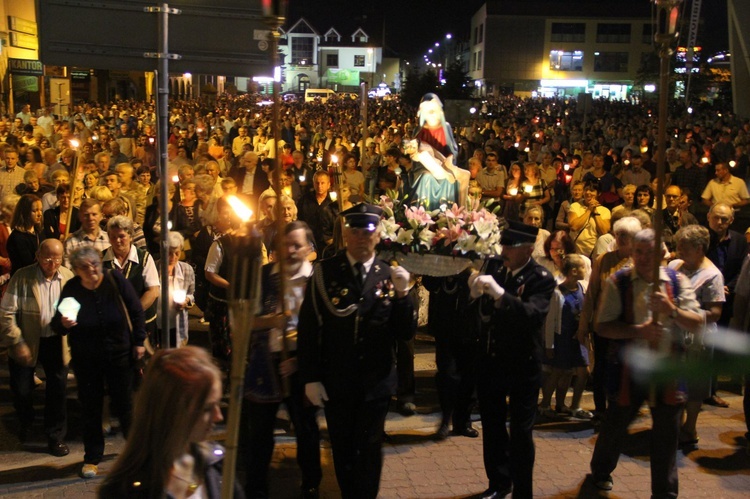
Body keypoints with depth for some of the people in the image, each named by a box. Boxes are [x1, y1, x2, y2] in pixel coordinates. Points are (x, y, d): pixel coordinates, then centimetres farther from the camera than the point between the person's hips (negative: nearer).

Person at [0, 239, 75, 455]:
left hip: (56, 342, 1)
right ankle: (26, 422, 43)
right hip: (27, 342, -1)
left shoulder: (68, 276, -7)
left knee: (57, 390, 7)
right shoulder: (22, 277, -15)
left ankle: (56, 436, 24)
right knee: (21, 389, 11)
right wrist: (17, 342, -15)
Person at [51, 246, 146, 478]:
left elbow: (136, 311, -4)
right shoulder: (71, 289, -11)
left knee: (123, 404, 9)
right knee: (90, 408, 8)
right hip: (85, 359, 1)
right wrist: (63, 324, -29)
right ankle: (92, 458, 23)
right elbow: (56, 325, -5)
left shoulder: (115, 280, -14)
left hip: (119, 354, -1)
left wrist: (139, 341, -3)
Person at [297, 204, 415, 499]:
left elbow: (406, 333, -7)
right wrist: (310, 378, -8)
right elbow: (308, 328, -6)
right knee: (342, 449, 17)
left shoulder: (390, 276, -3)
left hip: (375, 382, 0)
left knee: (369, 451, 12)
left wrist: (402, 294, -22)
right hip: (335, 382, 0)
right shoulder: (325, 272, -7)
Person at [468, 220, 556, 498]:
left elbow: (533, 315, -30)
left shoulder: (541, 279, -12)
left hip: (522, 365, -5)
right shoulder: (494, 266, 1)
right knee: (492, 426, 17)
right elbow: (475, 314, 1)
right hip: (490, 361, 5)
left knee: (520, 432, 6)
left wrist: (499, 293, -39)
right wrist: (476, 295, -20)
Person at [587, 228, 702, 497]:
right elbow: (601, 326, -10)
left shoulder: (677, 281, 2)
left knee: (667, 432, 8)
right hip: (628, 370, -1)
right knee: (616, 424, 15)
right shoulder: (618, 282, -4)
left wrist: (672, 310, -24)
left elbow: (697, 322, -5)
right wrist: (639, 330, -22)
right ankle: (601, 471, 41)